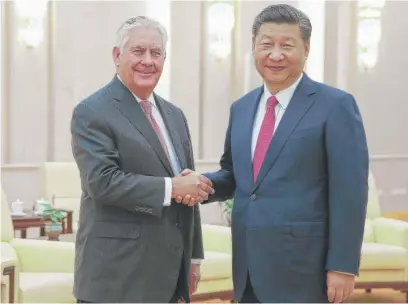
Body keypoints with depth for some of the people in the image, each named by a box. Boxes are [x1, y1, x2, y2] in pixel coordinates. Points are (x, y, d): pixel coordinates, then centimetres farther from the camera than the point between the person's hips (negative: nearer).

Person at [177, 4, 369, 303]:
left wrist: (343, 265, -13)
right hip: (249, 264, 6)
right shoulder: (241, 108, 12)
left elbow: (348, 192, -10)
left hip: (303, 266, -6)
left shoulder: (335, 105, -7)